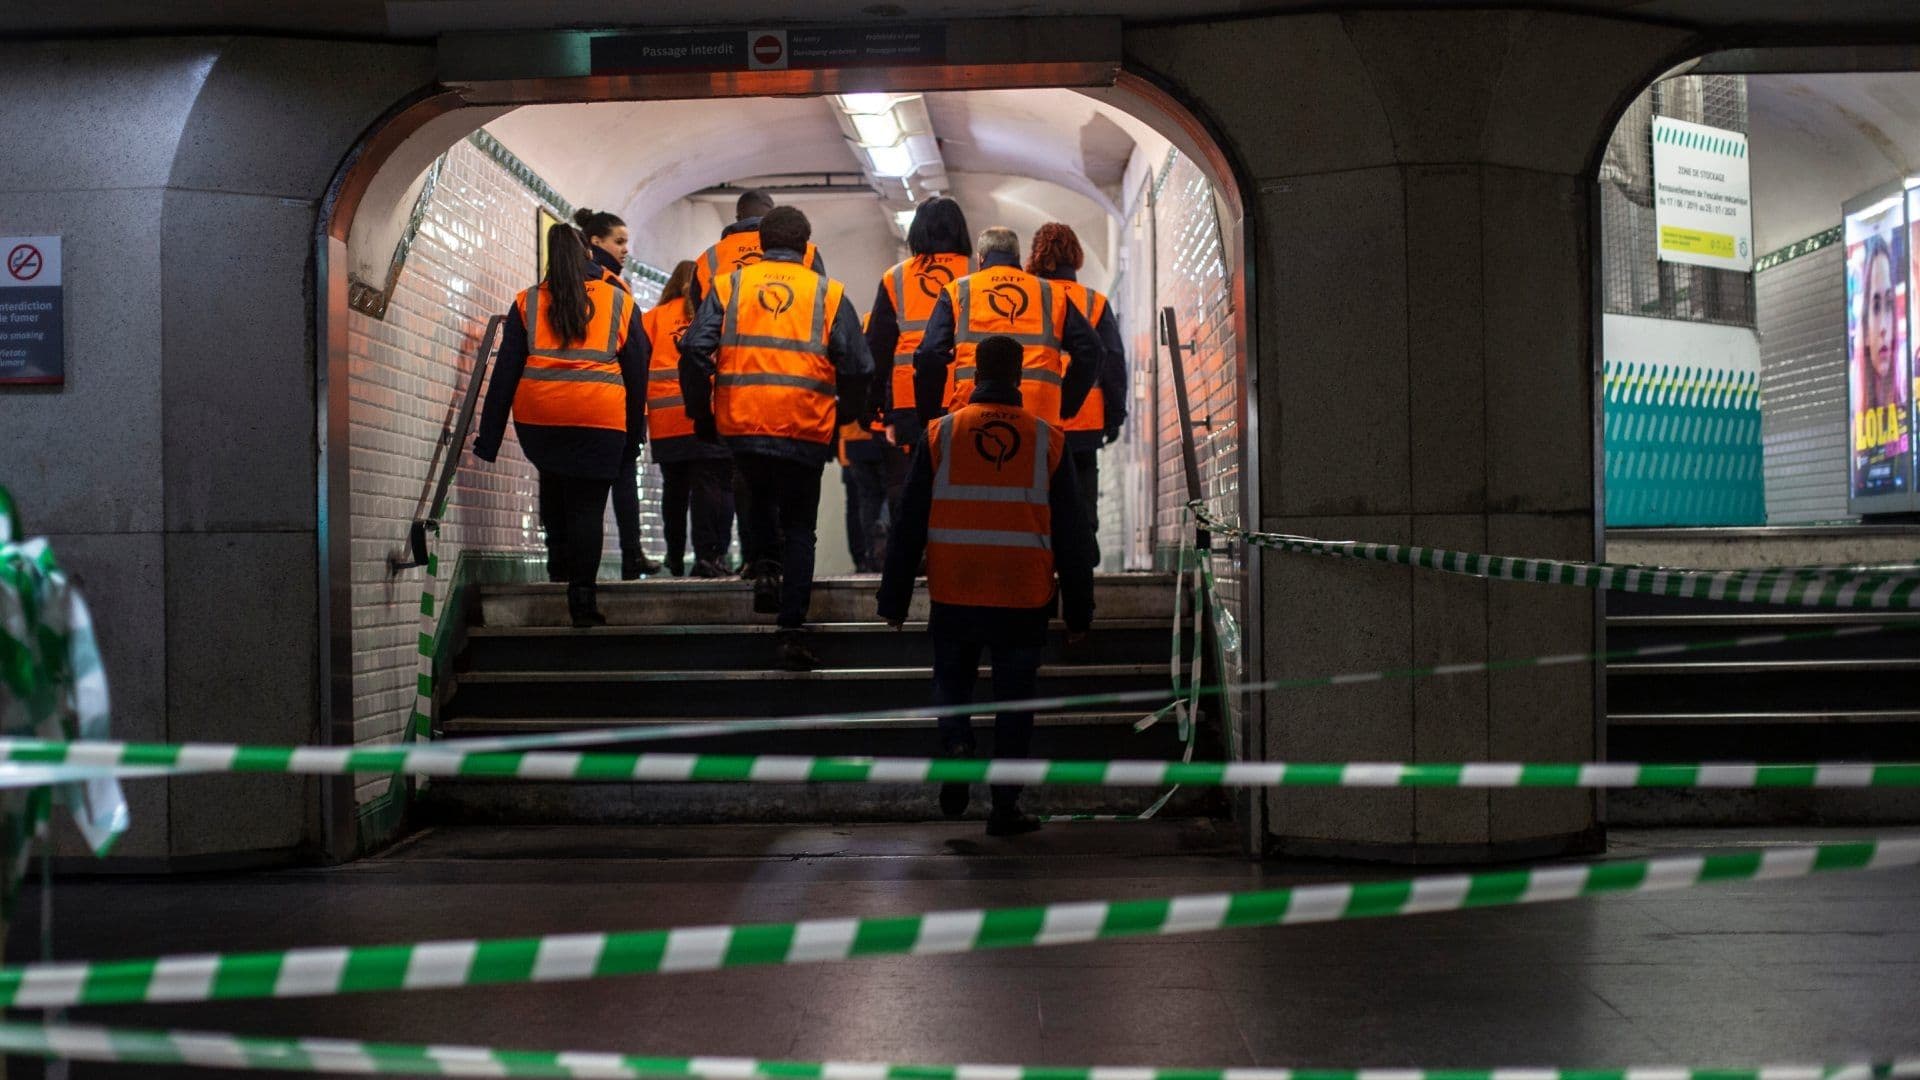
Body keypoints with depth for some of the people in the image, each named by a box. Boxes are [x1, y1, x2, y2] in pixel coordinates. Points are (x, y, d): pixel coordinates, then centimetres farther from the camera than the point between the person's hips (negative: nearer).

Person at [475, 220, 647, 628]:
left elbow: (505, 373, 6)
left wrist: (489, 437, 7)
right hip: (600, 421, -1)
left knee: (553, 479, 29)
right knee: (588, 506, 1)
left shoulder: (528, 303, 8)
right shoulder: (620, 304, 9)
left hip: (537, 418, 1)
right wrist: (634, 435, 18)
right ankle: (581, 596, -4)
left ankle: (559, 557, 19)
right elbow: (637, 374, 12)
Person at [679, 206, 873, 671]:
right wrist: (845, 415, 19)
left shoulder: (728, 286, 8)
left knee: (761, 495, 32)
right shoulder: (829, 293, 6)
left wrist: (701, 414, 10)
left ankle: (766, 568, 13)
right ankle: (790, 633, 2)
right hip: (806, 428, -1)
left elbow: (695, 352, 0)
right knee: (798, 527, 9)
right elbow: (857, 368, 3)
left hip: (740, 424, 1)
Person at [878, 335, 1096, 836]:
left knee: (952, 682, 19)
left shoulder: (941, 435, -1)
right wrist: (1079, 611, 10)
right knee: (1014, 701, 10)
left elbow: (909, 525, 1)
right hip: (1025, 601, 0)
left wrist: (894, 599, 8)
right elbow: (1071, 536, 3)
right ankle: (1005, 806, 10)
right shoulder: (1047, 441, 1)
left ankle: (956, 744, -9)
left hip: (953, 597, 0)